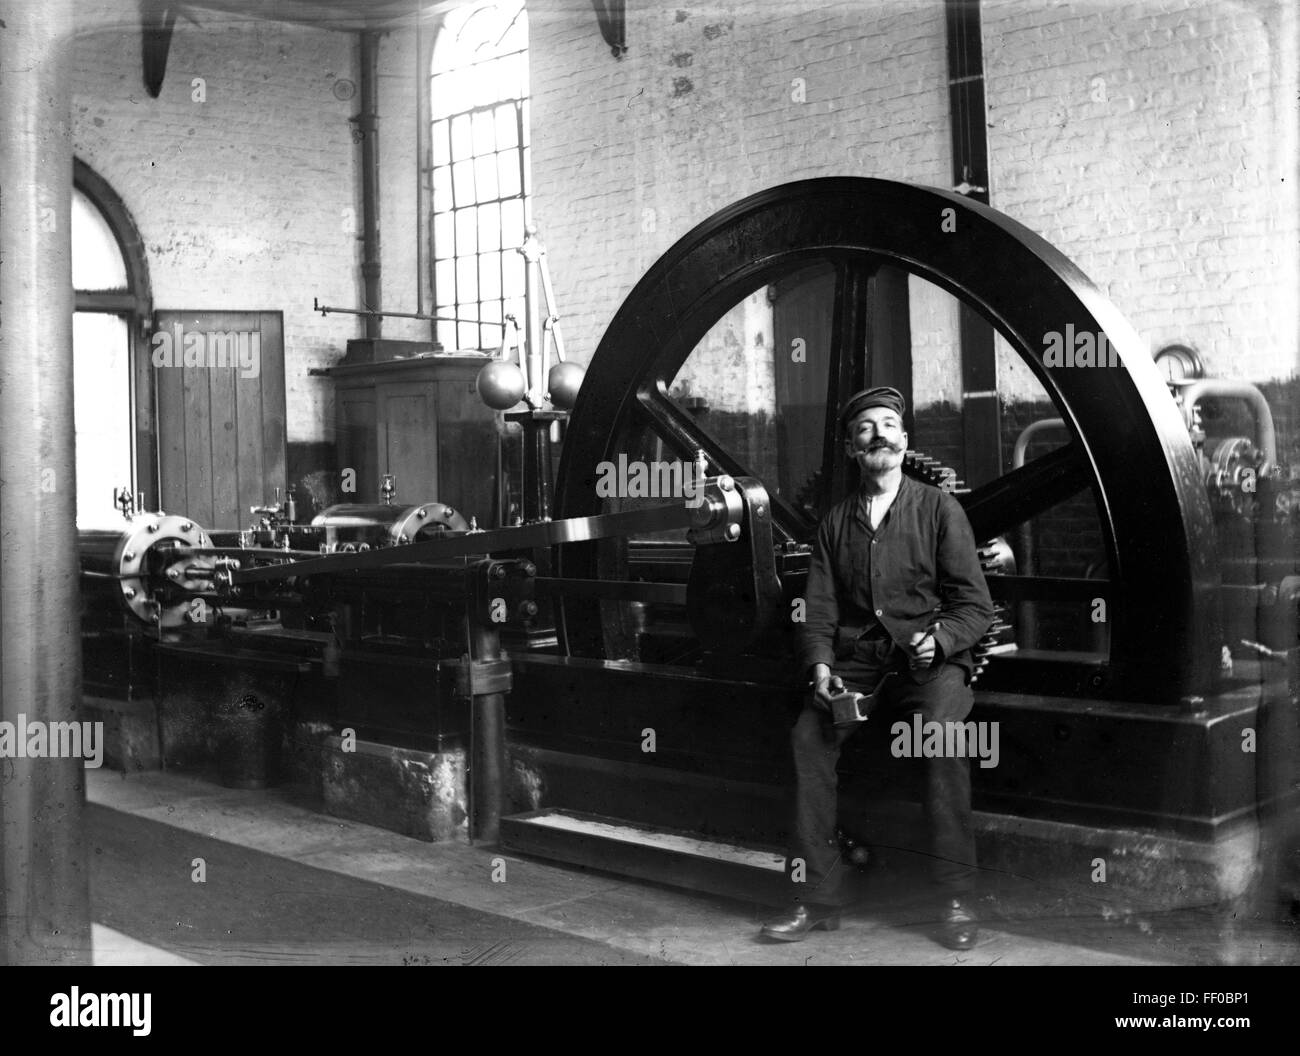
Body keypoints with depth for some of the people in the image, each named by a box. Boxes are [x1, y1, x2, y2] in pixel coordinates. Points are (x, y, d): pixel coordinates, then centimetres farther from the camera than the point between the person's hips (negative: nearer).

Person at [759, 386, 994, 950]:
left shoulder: (938, 508, 5)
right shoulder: (835, 521, 15)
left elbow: (975, 606, 3)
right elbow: (818, 610, 11)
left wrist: (938, 639, -17)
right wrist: (821, 665, -8)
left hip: (931, 658, -3)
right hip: (858, 659, 3)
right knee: (809, 733, -24)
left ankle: (957, 898, -22)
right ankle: (817, 896, -17)